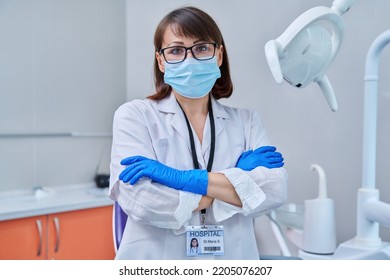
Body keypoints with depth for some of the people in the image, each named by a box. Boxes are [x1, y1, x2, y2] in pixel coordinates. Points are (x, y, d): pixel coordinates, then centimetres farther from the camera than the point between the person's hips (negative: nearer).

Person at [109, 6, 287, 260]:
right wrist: (237, 178, -14)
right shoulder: (134, 115, -6)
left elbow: (276, 189, -12)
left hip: (233, 258, 1)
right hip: (155, 258, -1)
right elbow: (142, 202, -18)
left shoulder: (247, 121, 2)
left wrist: (184, 178, -21)